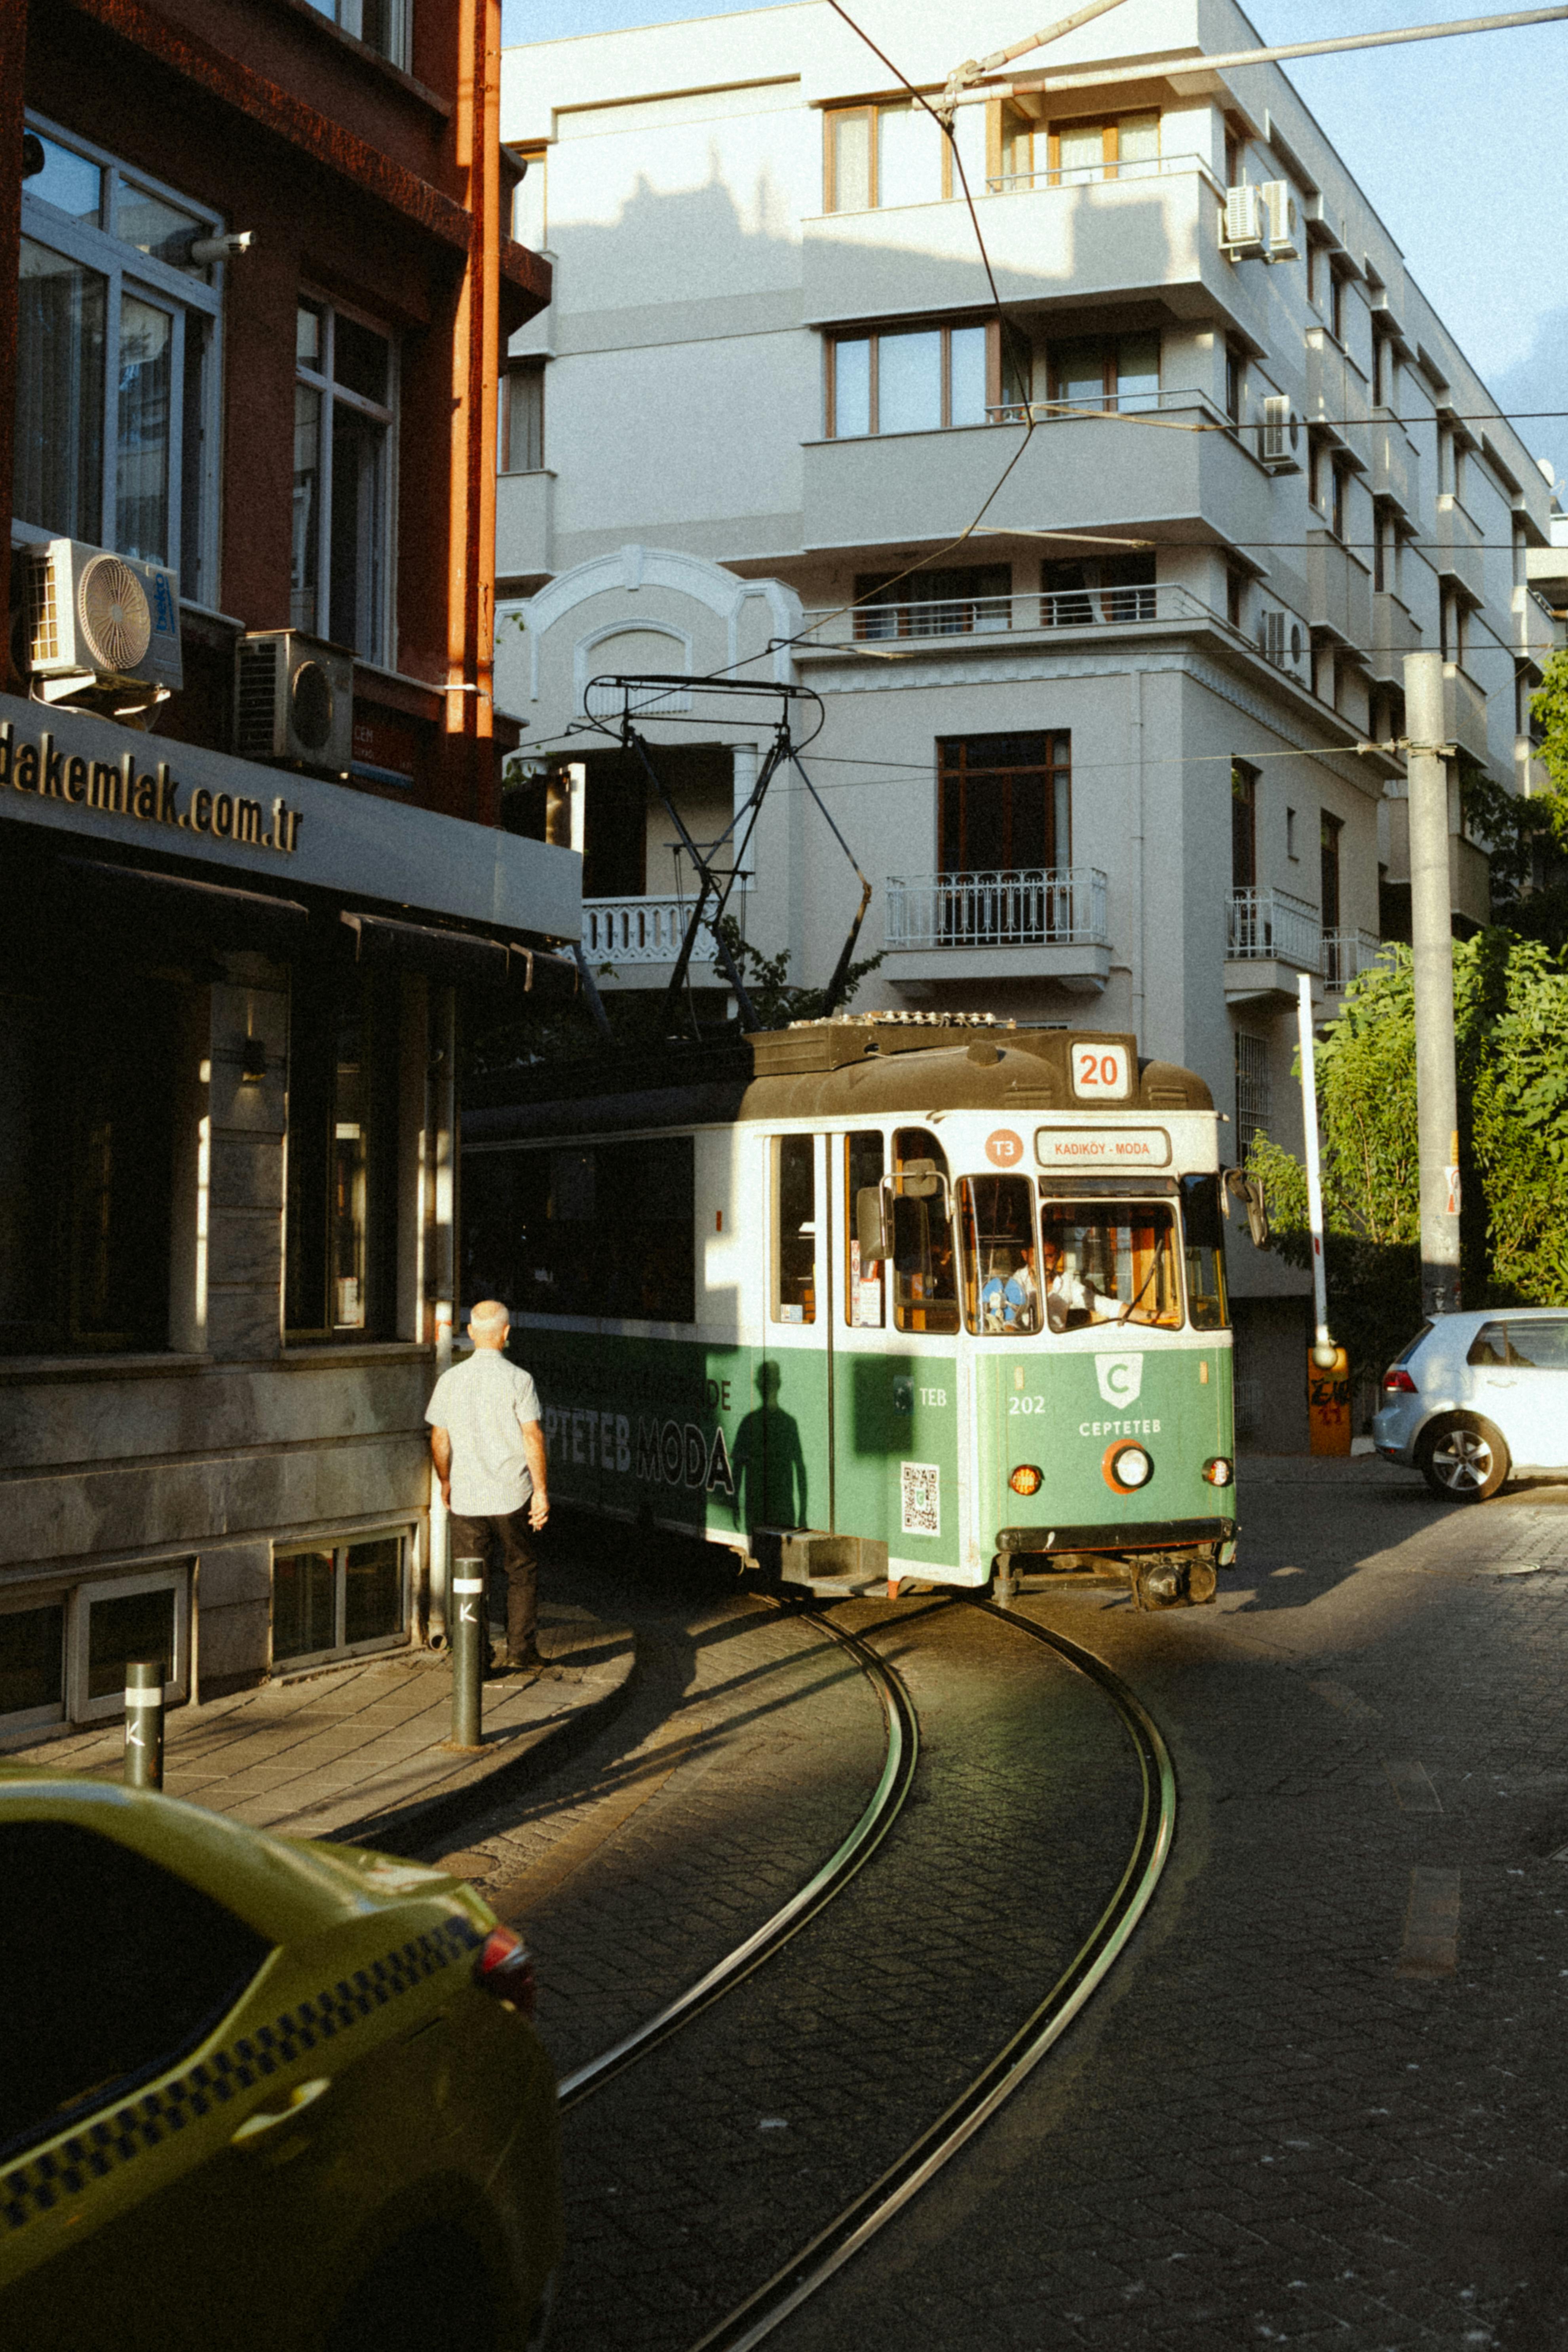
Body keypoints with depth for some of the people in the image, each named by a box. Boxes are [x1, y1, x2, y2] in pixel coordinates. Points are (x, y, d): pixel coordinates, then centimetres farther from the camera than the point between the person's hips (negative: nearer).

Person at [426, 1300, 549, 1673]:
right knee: (522, 1573, 15)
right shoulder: (519, 1380, -8)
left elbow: (439, 1440, 6)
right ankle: (521, 1649, 19)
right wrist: (541, 1490, -4)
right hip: (513, 1495, -2)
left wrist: (446, 1482, 21)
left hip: (466, 1498, 2)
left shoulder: (451, 1379, 1)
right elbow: (533, 1437, -10)